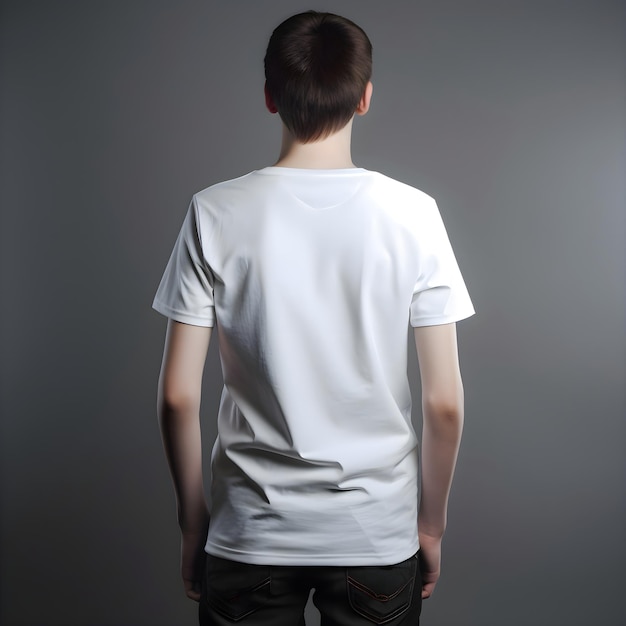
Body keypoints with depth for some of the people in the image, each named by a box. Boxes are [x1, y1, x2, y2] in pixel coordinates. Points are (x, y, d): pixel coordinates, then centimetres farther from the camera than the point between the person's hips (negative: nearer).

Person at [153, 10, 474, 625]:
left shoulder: (215, 213, -11)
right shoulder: (412, 213, -11)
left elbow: (178, 396, -9)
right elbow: (444, 402, -9)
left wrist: (192, 520, 7)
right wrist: (432, 524, 7)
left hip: (250, 532, 0)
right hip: (379, 532, 1)